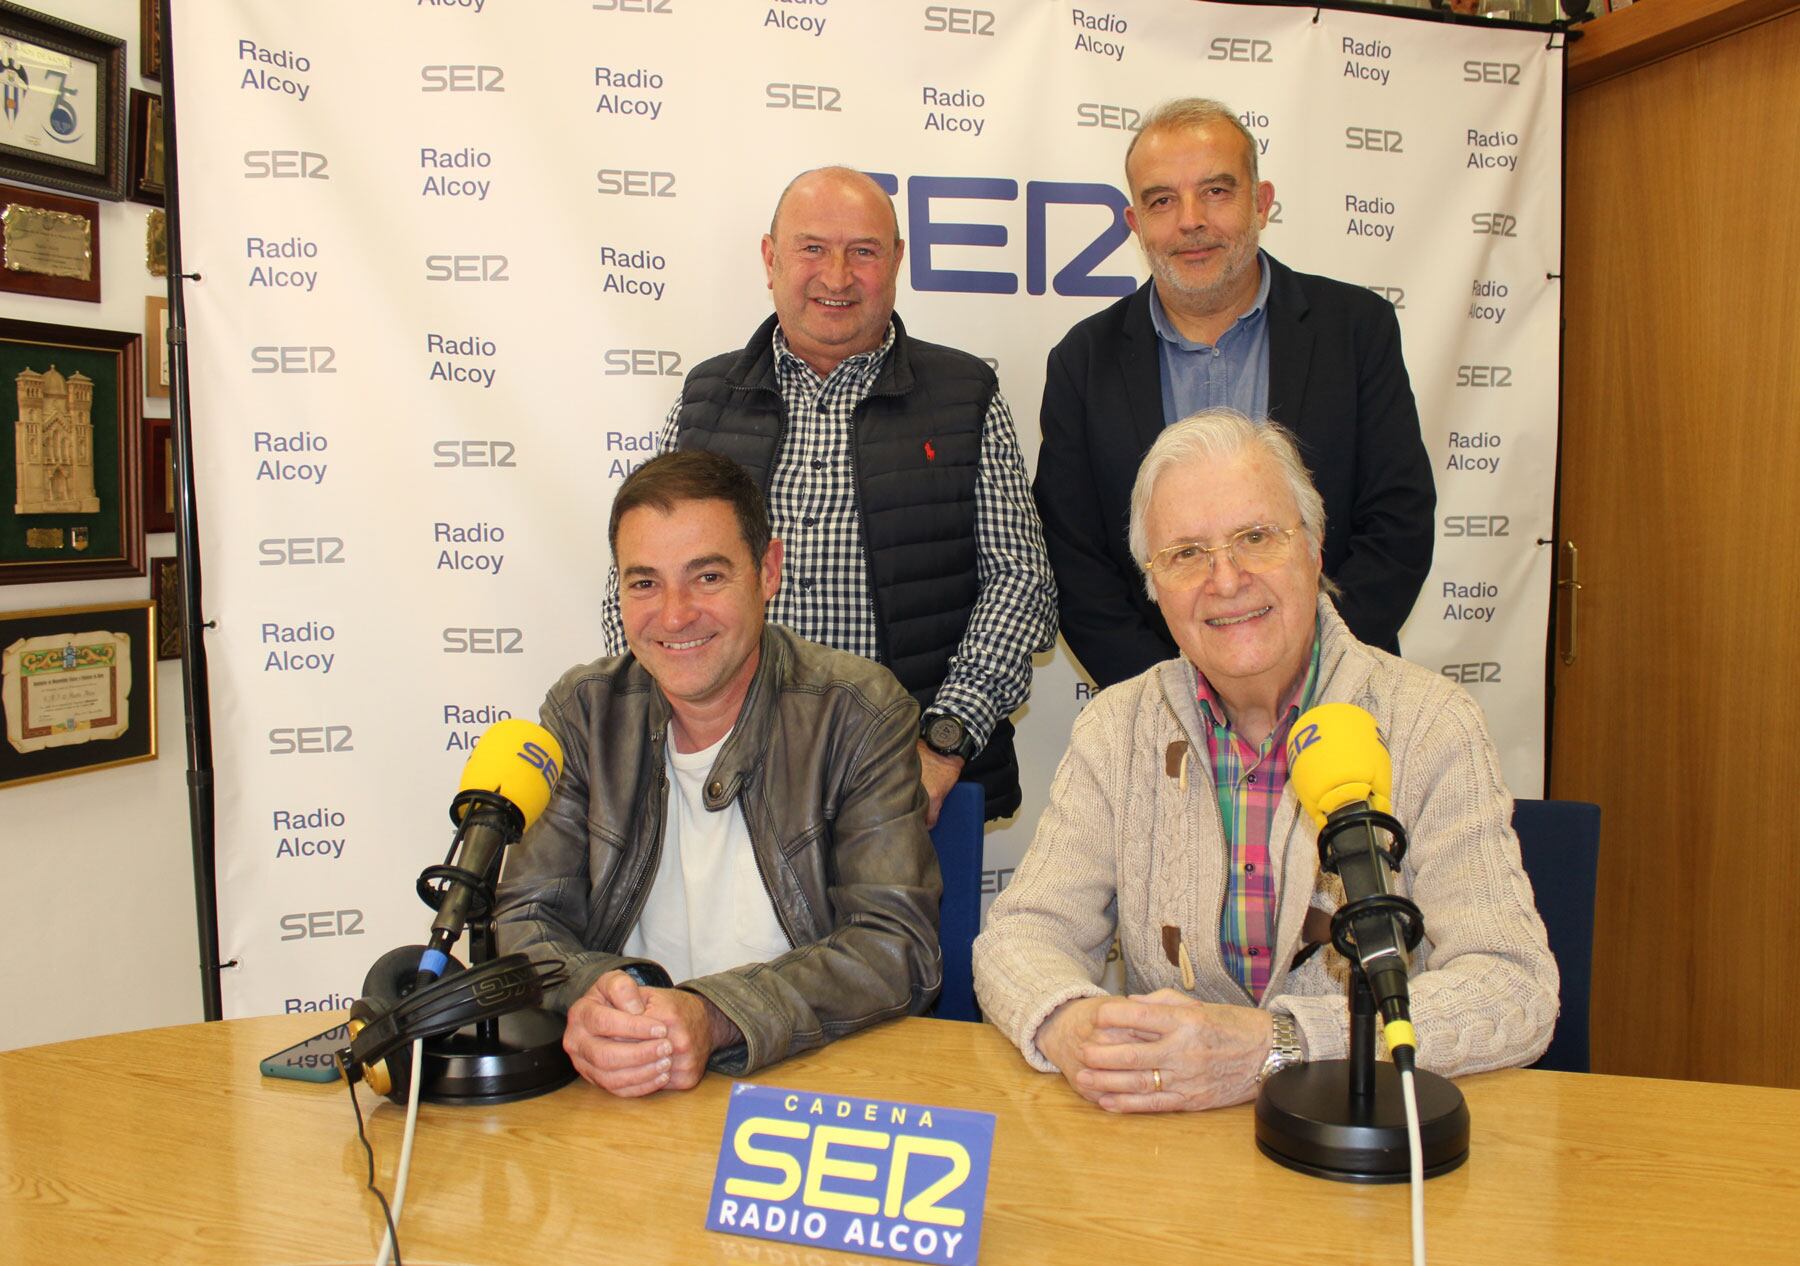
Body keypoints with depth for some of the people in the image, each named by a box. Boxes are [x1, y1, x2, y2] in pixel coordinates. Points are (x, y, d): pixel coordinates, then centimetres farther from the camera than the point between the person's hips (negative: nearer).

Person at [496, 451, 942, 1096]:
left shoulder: (861, 714, -8)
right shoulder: (583, 711, 2)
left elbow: (898, 946, -14)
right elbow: (523, 919, 0)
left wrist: (715, 1019, -29)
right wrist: (586, 1000, -23)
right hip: (613, 1097, 3)